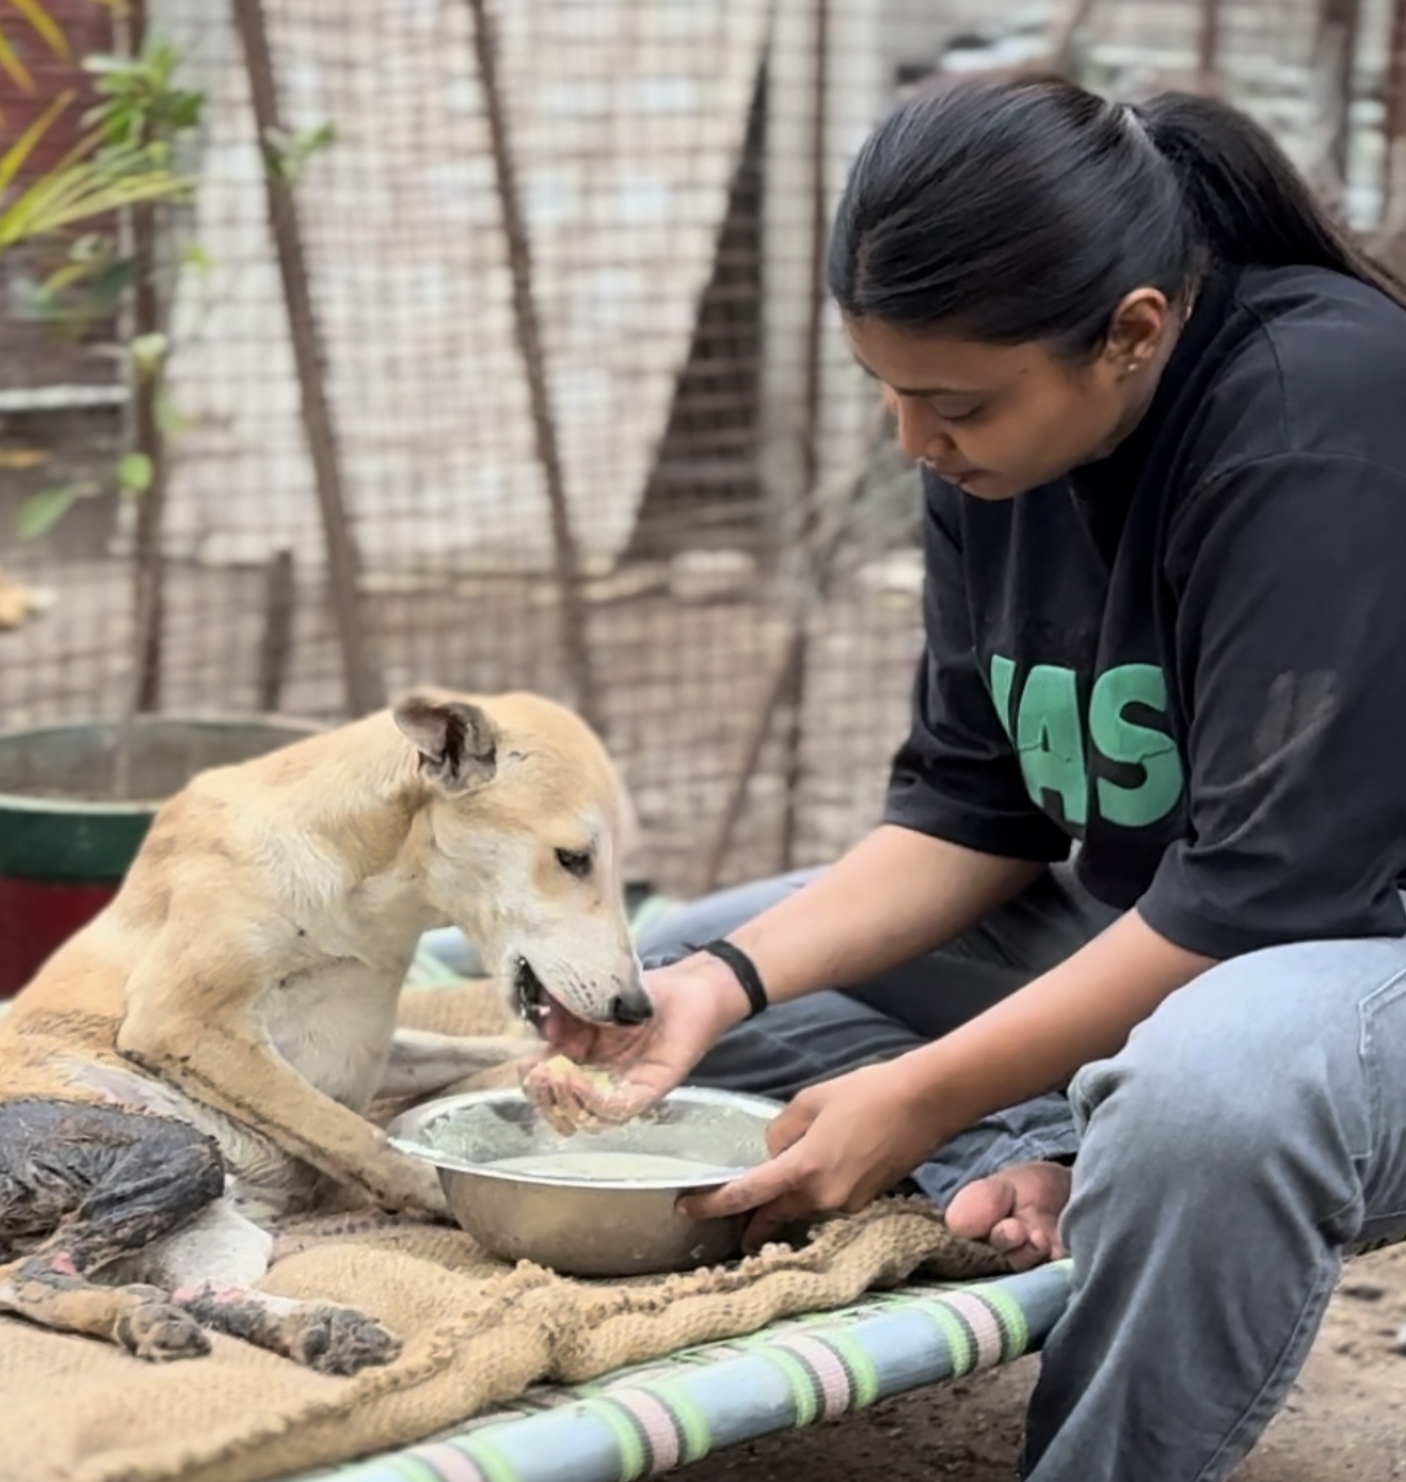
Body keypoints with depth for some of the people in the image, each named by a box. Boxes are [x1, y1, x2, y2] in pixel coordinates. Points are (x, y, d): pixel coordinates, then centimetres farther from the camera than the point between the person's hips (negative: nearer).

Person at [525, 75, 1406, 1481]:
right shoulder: (997, 442, -3)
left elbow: (1271, 885, -27)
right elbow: (966, 809, 3)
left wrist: (922, 1098, -24)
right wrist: (724, 982, -11)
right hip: (1133, 925, 8)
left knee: (1210, 1091, -42)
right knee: (683, 969, 6)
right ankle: (1047, 1171, -14)